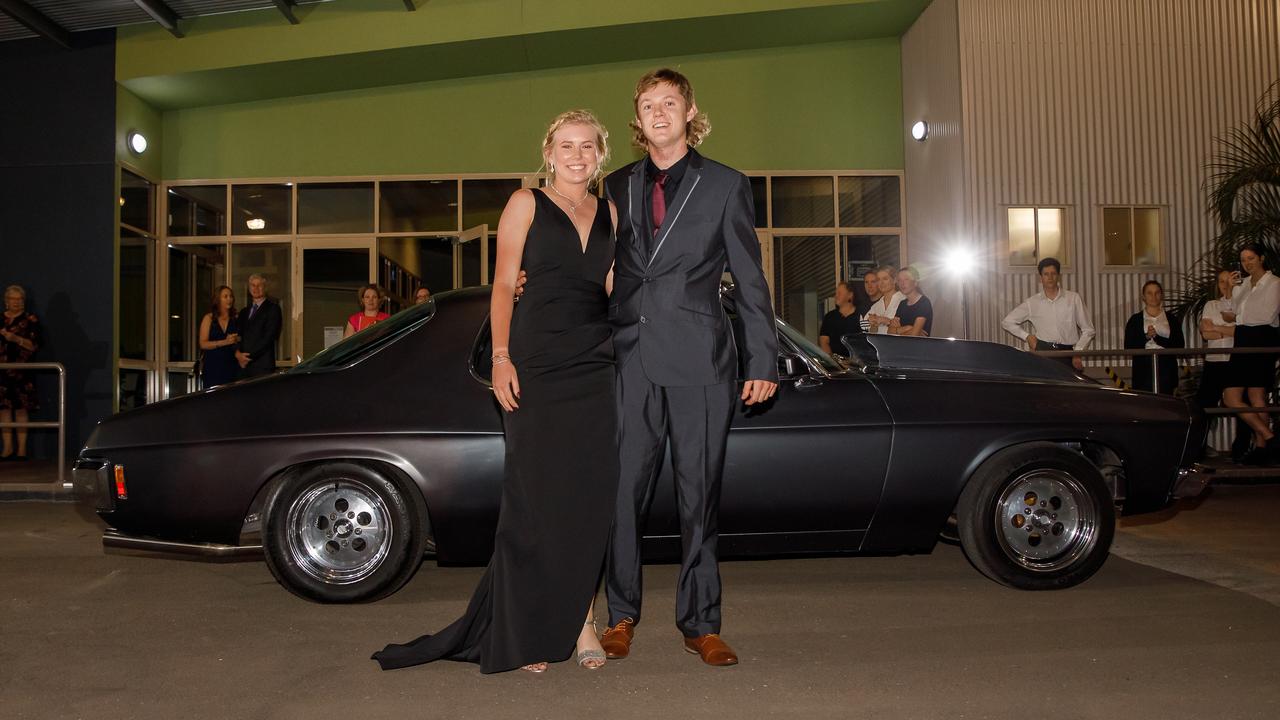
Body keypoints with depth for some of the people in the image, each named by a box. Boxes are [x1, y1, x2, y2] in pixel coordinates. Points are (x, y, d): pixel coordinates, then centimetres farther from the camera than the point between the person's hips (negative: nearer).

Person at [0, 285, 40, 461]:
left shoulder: (30, 319, 4)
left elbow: (35, 345, -3)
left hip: (21, 369, -3)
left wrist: (16, 339, -15)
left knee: (21, 408, -5)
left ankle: (21, 448, -1)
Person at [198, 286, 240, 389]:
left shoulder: (235, 319, 8)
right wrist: (224, 342, -15)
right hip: (212, 367, -2)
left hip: (231, 366, 2)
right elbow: (203, 344, -5)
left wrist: (237, 340, -6)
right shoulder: (209, 318, 2)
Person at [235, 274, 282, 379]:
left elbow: (269, 337, -8)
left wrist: (250, 356, -10)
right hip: (243, 365, 5)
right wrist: (237, 353, -5)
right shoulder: (244, 312, 22)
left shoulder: (273, 308, 1)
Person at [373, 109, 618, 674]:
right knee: (533, 494, -2)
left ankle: (579, 618, 13)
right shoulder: (526, 205, 5)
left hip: (596, 368, 3)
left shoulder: (609, 215, 15)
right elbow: (503, 285, 1)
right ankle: (528, 629, 7)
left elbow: (612, 289, 16)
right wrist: (501, 358, -9)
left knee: (589, 495, 2)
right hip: (536, 366, -3)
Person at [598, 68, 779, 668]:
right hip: (630, 358, 2)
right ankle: (621, 615, 16)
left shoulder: (725, 185, 7)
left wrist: (762, 360, 0)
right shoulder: (616, 187, 15)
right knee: (623, 489, 1)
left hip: (699, 360, -2)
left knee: (699, 493, 3)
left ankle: (700, 623, 14)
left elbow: (750, 279, 5)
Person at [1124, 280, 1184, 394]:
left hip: (1166, 369, 1)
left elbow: (1180, 345, 1)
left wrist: (1157, 337, -11)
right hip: (1144, 368, -1)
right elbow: (1128, 347, 1)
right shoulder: (1135, 319, 9)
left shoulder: (1172, 319, 11)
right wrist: (1146, 337, -14)